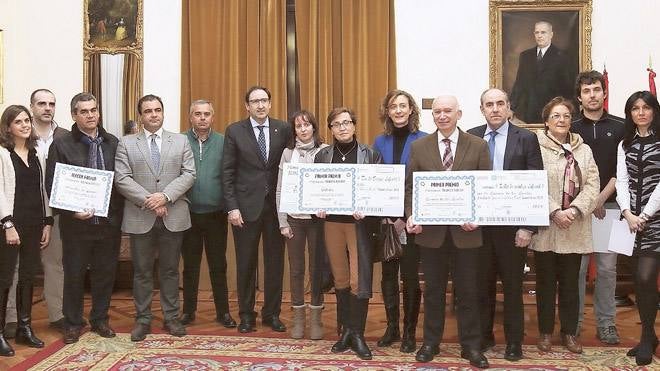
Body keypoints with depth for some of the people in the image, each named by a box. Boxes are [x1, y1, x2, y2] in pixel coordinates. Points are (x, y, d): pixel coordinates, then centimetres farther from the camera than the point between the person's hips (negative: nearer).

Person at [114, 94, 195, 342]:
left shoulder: (181, 141, 8)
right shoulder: (126, 144, 5)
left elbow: (188, 174, -1)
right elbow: (122, 179, -4)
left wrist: (165, 196, -15)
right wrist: (148, 201, -14)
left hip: (173, 217, 1)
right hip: (140, 218, 0)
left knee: (170, 270, 9)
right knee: (142, 271, 7)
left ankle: (171, 317, 20)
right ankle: (143, 319, 18)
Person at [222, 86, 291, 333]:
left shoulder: (283, 129, 4)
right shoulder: (235, 131, 0)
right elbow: (227, 173, -2)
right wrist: (232, 207, -8)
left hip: (276, 205, 2)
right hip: (246, 206, -1)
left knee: (275, 261, 8)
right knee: (246, 263, 7)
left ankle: (272, 313, 22)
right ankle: (246, 315, 21)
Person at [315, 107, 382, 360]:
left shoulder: (370, 155, 1)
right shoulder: (322, 156, 8)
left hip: (360, 222, -2)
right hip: (331, 222, 3)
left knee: (359, 280, -5)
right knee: (340, 279, 10)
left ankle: (357, 334, 9)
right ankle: (346, 330, 22)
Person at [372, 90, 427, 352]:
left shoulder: (423, 141, -5)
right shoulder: (380, 142, 7)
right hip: (384, 220, 4)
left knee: (410, 275, 4)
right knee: (388, 274, 10)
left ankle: (409, 331, 16)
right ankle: (391, 327, 23)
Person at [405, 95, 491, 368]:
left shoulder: (478, 146, 1)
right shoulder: (419, 146, 4)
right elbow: (409, 186, 4)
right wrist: (411, 215, -11)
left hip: (465, 230, -1)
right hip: (431, 230, 1)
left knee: (468, 291, 7)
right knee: (433, 290, 12)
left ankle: (471, 346, 20)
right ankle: (431, 342, 25)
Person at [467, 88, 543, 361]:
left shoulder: (526, 138, -3)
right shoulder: (471, 137, 4)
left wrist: (528, 227, -11)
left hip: (512, 225, -2)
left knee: (512, 285, 9)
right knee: (482, 284, 12)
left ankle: (514, 341, 23)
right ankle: (483, 335, 27)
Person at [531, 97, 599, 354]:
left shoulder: (584, 150, 10)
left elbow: (592, 186, 2)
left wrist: (575, 210, -13)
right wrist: (554, 212, -18)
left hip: (575, 229, 3)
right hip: (545, 227, -3)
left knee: (570, 283, 11)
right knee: (546, 282, 7)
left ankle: (569, 332, 22)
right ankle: (545, 332, 19)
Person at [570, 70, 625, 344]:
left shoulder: (619, 127, 7)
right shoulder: (571, 129, 7)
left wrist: (602, 198, -7)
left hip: (608, 206, 0)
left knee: (607, 267, 3)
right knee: (576, 267, 1)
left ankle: (606, 322, 13)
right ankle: (574, 321, 11)